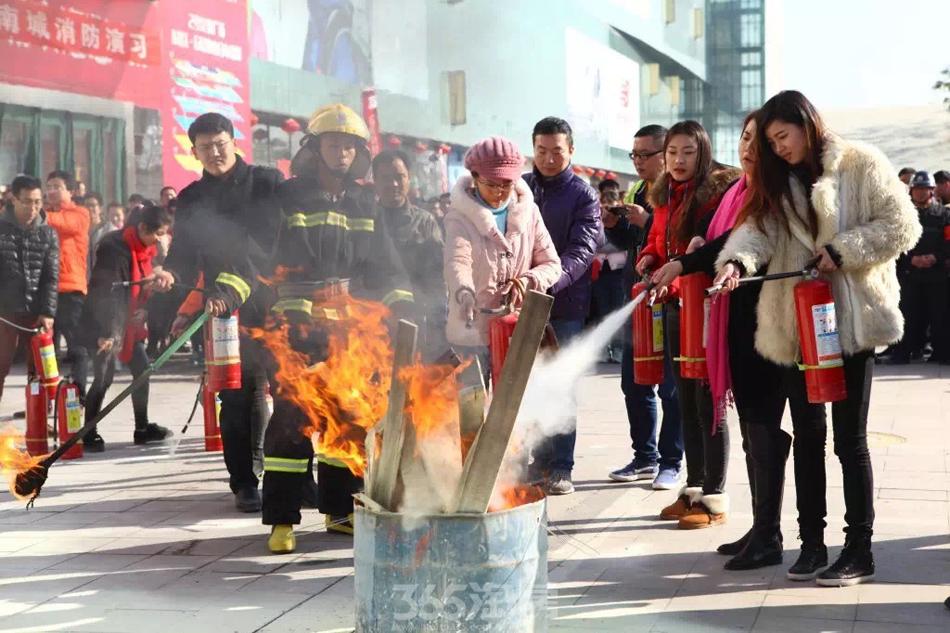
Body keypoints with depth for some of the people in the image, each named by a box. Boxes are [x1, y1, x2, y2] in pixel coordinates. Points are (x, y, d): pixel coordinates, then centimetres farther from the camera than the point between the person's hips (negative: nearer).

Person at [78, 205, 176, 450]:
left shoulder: (144, 248, 4)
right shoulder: (115, 249, -22)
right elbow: (107, 292, -25)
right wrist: (106, 332, -28)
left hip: (128, 321, 9)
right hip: (103, 323, -9)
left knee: (142, 368, 10)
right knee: (104, 377, -11)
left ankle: (142, 428, 21)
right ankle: (88, 434, 0)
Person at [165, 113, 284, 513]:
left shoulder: (267, 182, 3)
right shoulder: (190, 201, 14)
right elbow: (183, 262, 15)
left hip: (276, 304, -2)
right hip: (225, 311, 2)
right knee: (238, 398, -1)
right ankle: (244, 481, 5)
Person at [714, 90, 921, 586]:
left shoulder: (860, 164, -1)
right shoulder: (779, 183, 13)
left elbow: (901, 225, -6)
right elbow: (758, 228, -4)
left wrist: (842, 250, -16)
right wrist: (736, 260, -24)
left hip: (850, 320, -5)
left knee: (849, 437, 0)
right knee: (807, 437, 9)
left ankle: (859, 551, 9)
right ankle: (811, 543, 19)